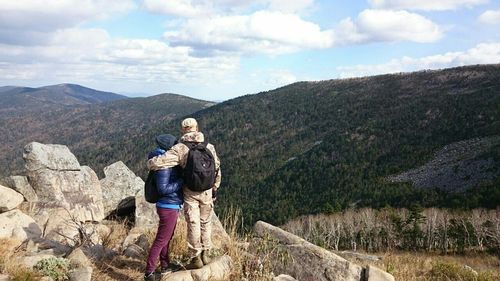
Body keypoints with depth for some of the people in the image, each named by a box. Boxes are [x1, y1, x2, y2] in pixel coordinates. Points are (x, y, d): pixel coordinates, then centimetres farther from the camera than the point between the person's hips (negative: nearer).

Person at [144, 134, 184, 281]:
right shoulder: (164, 165, -22)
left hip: (170, 206, 10)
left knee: (166, 237, 20)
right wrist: (182, 181, -21)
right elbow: (163, 188, -25)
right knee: (161, 240, -2)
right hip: (169, 207, -10)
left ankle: (165, 266, 35)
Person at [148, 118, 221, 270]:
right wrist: (215, 187, 19)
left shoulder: (179, 149, -15)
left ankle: (195, 258, 15)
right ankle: (206, 255, 26)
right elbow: (217, 169, 6)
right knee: (205, 223, 18)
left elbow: (155, 163, -22)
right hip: (207, 191, 3)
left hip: (190, 192, -3)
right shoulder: (209, 147, -4)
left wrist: (150, 163, 2)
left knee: (193, 225, 7)